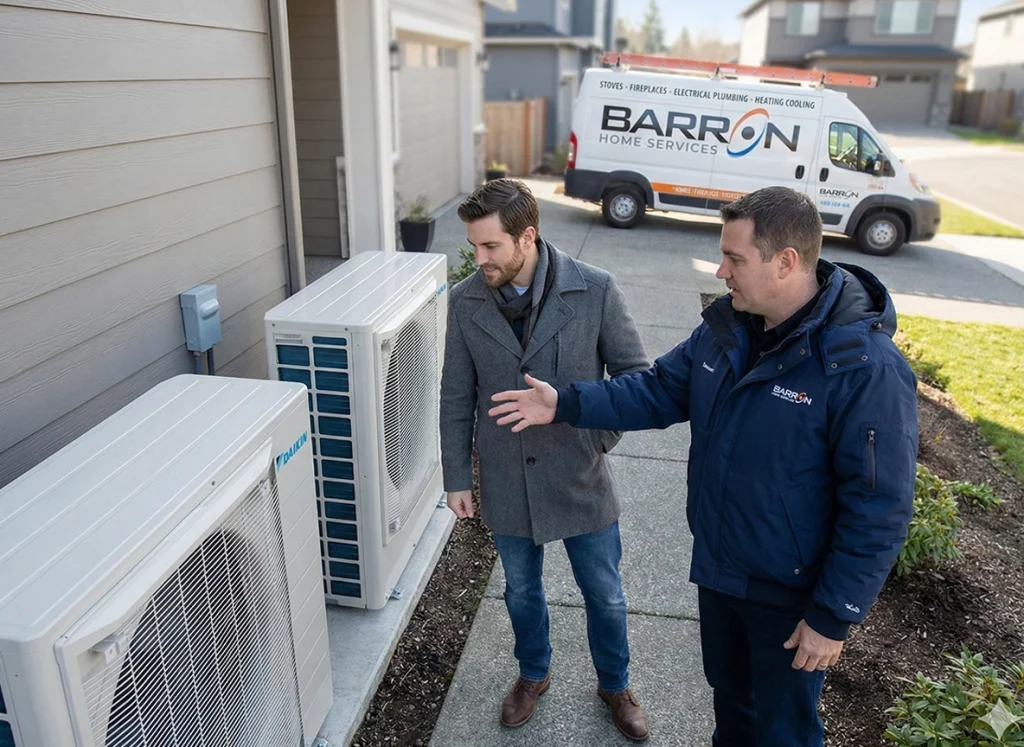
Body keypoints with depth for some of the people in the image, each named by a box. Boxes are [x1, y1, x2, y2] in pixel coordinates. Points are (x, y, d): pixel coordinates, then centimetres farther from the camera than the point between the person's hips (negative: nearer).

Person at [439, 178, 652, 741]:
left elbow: (634, 372, -5)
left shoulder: (595, 290, -16)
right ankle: (533, 673, 51)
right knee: (521, 591, 23)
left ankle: (614, 684, 45)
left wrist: (601, 436, -14)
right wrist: (457, 477, 3)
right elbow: (457, 397, 0)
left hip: (581, 479, -1)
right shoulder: (465, 301, -9)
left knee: (605, 595, 17)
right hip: (506, 484, 2)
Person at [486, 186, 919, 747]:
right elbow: (659, 391, 3)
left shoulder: (865, 368, -28)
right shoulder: (725, 327, -6)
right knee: (729, 696, 30)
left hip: (791, 594, -5)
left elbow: (877, 509, -24)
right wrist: (565, 404, -8)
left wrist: (834, 617, -19)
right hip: (717, 568, 6)